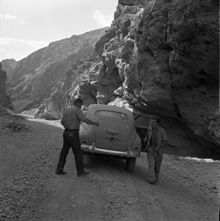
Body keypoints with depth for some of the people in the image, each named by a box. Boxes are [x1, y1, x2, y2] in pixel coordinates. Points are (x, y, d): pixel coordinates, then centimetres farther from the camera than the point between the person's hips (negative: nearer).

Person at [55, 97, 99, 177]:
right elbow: (85, 119, -21)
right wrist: (95, 123, -10)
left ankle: (59, 170, 15)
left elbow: (62, 122, 18)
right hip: (73, 134, -8)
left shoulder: (66, 110, 13)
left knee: (64, 151, 13)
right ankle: (80, 171, 7)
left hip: (66, 132, 8)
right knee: (78, 153, 1)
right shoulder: (77, 110, -12)